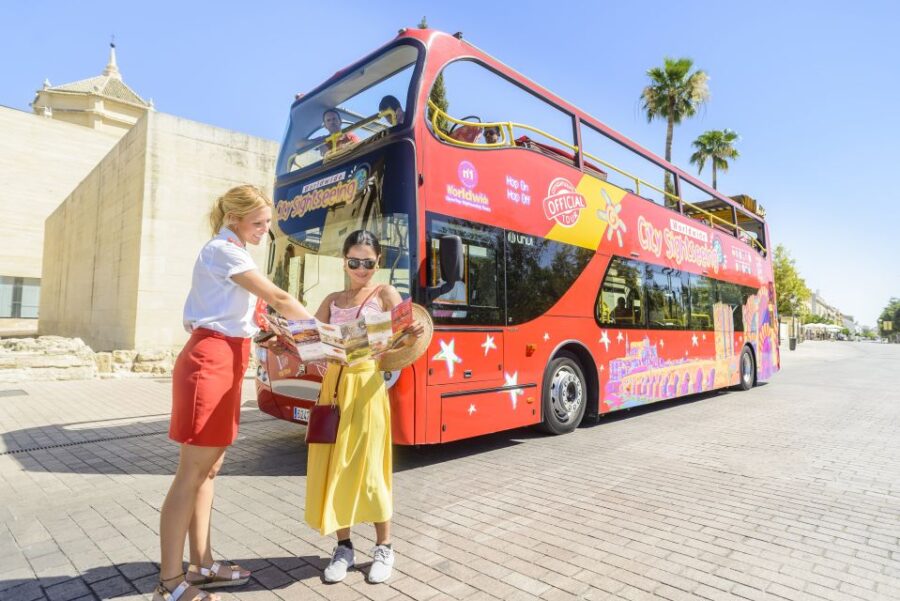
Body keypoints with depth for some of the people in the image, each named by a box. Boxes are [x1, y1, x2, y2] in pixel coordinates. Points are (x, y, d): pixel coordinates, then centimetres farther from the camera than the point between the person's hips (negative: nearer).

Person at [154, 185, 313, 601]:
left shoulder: (228, 251, 20)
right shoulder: (225, 251, -10)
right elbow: (278, 298, -11)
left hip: (223, 362, 10)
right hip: (209, 362, -10)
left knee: (209, 468, 12)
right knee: (192, 472, -4)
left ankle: (201, 566, 23)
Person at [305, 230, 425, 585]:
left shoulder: (385, 295, 0)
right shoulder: (332, 301, 14)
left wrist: (413, 334, -34)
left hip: (366, 385, -4)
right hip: (333, 384, 5)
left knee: (368, 467, 1)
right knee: (333, 467, 7)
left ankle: (384, 548, 19)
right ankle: (344, 547, 24)